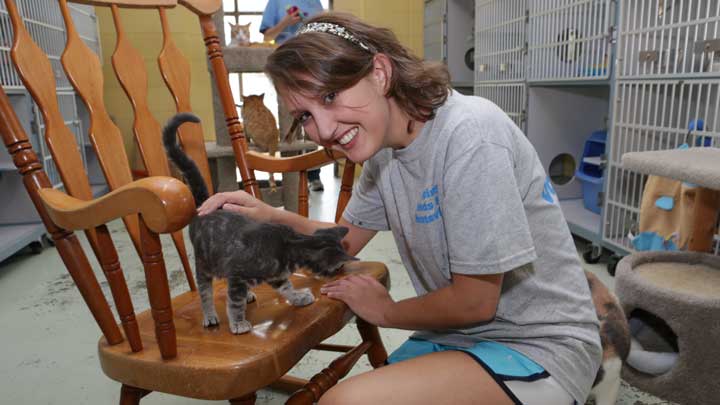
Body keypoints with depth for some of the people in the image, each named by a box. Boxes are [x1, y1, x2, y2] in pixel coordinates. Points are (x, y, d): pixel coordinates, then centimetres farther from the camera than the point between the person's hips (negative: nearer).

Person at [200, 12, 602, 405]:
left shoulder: (469, 134, -24)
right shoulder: (383, 146, 1)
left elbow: (474, 302, -20)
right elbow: (348, 238, 16)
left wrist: (386, 311, -1)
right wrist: (270, 216, -1)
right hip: (456, 335, 8)